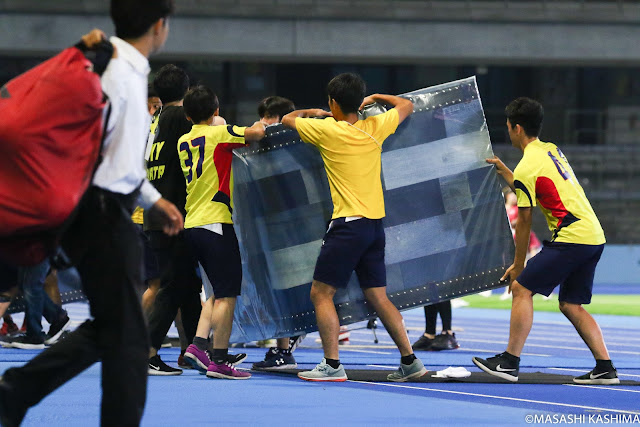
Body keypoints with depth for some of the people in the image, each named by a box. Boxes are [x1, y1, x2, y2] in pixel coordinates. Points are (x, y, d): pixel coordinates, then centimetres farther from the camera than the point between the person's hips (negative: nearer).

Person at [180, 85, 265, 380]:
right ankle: (219, 360, -7)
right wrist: (259, 125, 2)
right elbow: (256, 133, -20)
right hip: (216, 223, -8)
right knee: (227, 296, -4)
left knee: (219, 292, 16)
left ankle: (198, 344, 2)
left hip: (191, 224, 8)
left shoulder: (184, 142, 12)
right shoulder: (218, 133, -8)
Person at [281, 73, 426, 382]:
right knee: (378, 297, 11)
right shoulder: (375, 129, 5)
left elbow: (288, 119, 10)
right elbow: (406, 106, 24)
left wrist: (312, 113, 28)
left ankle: (332, 365, -8)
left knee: (321, 294, 0)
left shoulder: (327, 130, -8)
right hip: (375, 225, 6)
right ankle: (409, 361, 9)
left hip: (348, 225, -6)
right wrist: (375, 98, 36)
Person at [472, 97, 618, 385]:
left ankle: (510, 362, -8)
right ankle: (605, 369, 7)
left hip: (571, 239, -9)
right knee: (571, 305, 14)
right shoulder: (552, 151, 16)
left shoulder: (526, 169, -9)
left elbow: (524, 223, -3)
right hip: (594, 237, 9)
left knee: (522, 288, -5)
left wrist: (518, 265, 5)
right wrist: (503, 171, 39)